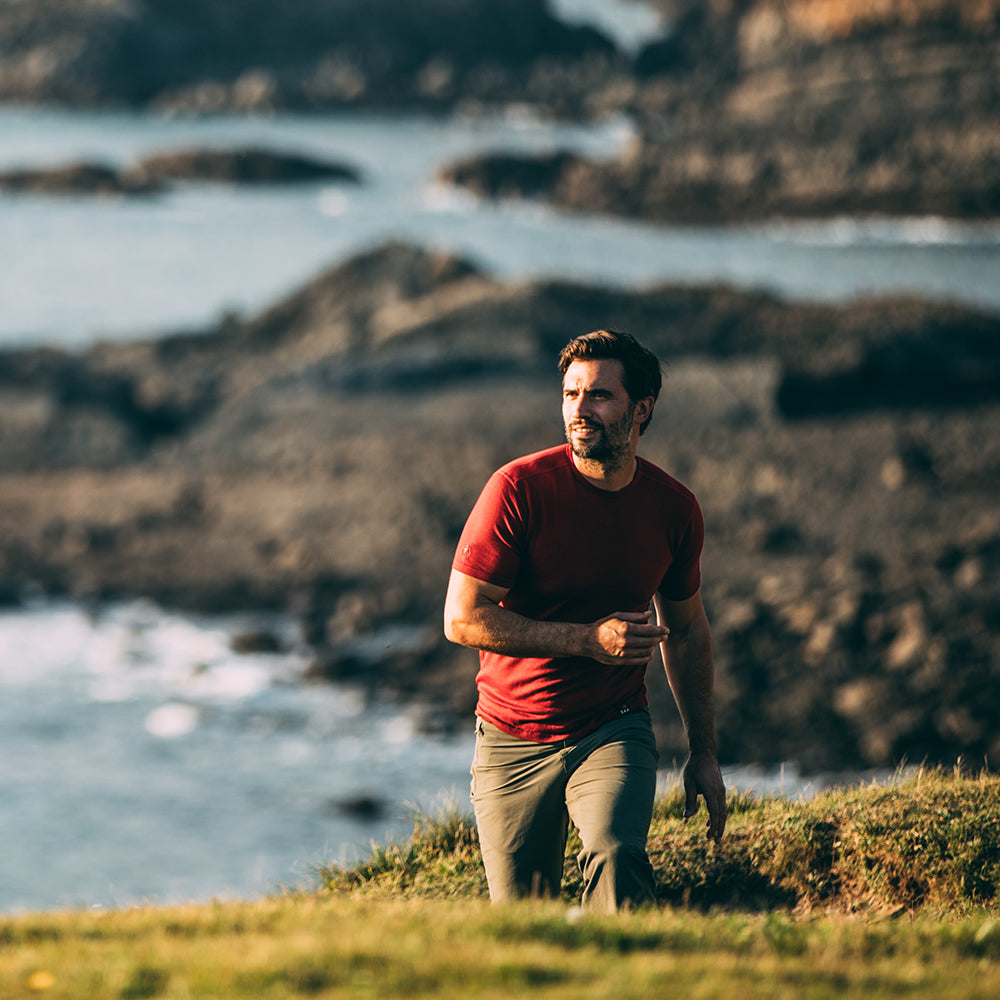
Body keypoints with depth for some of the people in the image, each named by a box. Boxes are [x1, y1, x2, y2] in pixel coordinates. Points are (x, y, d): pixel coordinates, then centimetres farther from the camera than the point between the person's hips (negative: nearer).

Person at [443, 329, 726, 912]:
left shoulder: (675, 509, -2)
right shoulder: (519, 489, -14)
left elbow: (686, 629, 14)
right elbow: (463, 619, -16)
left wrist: (704, 752, 13)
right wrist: (589, 640, -22)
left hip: (615, 728, 1)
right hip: (514, 743, -1)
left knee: (617, 853, -29)